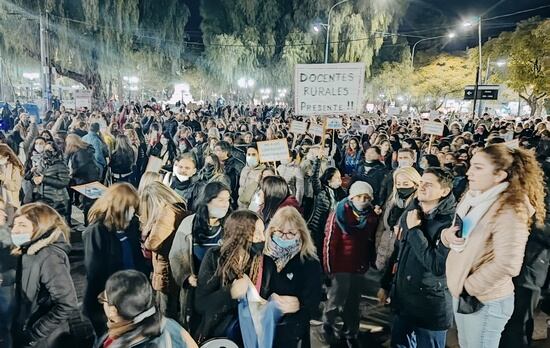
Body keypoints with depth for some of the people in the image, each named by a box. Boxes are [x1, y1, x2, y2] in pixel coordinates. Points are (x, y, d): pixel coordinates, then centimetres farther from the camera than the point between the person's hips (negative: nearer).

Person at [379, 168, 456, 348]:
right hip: (402, 300, 6)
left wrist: (415, 230, -24)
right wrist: (386, 285, 17)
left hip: (431, 308, -6)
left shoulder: (449, 222, -19)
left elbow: (438, 266, -27)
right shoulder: (409, 212, 1)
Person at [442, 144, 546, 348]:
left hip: (485, 301, -8)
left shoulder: (509, 210, -22)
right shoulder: (473, 197, 5)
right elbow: (461, 233, 15)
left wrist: (469, 286, -18)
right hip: (460, 293, 8)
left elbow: (507, 265, -29)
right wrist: (447, 234, -8)